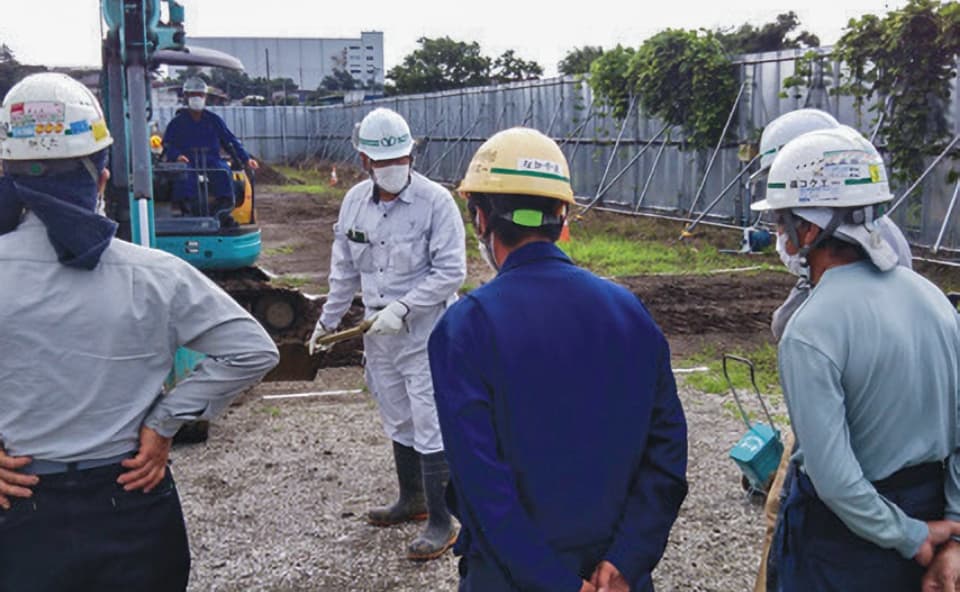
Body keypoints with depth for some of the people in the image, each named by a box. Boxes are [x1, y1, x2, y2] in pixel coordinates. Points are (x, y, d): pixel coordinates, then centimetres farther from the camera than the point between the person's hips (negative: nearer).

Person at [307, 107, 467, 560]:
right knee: (397, 420, 19)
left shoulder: (435, 201, -15)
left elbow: (451, 271, -16)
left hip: (424, 333, -6)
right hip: (378, 331, 7)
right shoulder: (354, 200, 4)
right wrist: (329, 320, 19)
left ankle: (440, 523, 7)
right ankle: (412, 500, 37)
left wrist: (402, 307, -21)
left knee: (431, 426, -3)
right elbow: (344, 268, 15)